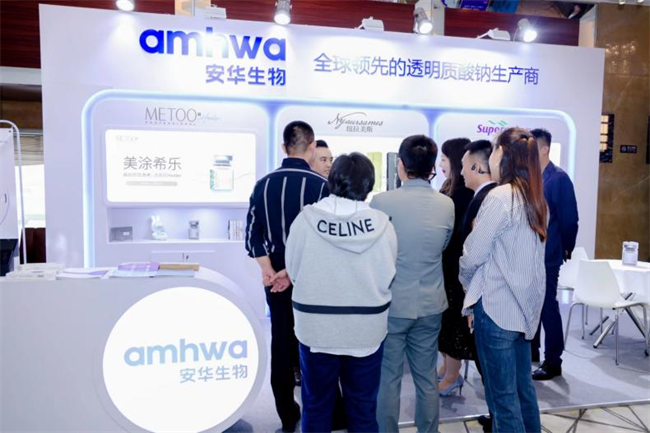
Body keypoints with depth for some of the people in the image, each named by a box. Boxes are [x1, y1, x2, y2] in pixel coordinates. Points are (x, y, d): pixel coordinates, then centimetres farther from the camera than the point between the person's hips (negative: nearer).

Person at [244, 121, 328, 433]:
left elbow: (252, 233, -3)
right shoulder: (321, 185, -11)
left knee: (281, 340, 13)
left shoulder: (263, 184, 1)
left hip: (275, 275, 4)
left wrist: (268, 269, -8)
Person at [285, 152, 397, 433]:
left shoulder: (306, 219, -14)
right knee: (363, 407, 19)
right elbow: (386, 279, -6)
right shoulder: (382, 224, -13)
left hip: (316, 327, 0)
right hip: (366, 329, 1)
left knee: (316, 405, 19)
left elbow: (294, 272, -4)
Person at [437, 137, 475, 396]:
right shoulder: (451, 189, 10)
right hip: (445, 263, 9)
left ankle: (452, 377, 19)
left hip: (455, 265, -9)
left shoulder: (464, 192, -18)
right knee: (445, 318, 17)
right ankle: (446, 368, 31)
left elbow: (454, 232, -20)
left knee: (453, 319, 4)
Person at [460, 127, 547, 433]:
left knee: (502, 395, 3)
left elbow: (473, 253, -14)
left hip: (496, 305, -8)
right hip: (524, 303, 8)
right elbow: (520, 252, 11)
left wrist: (465, 282, 6)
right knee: (522, 386, 20)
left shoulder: (500, 196, -16)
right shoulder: (535, 198, 8)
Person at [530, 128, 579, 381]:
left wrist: (566, 248, -1)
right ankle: (531, 350, 33)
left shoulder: (559, 178, -12)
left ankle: (553, 362, 17)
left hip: (547, 254, -6)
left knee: (547, 306, 3)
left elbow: (568, 218, -10)